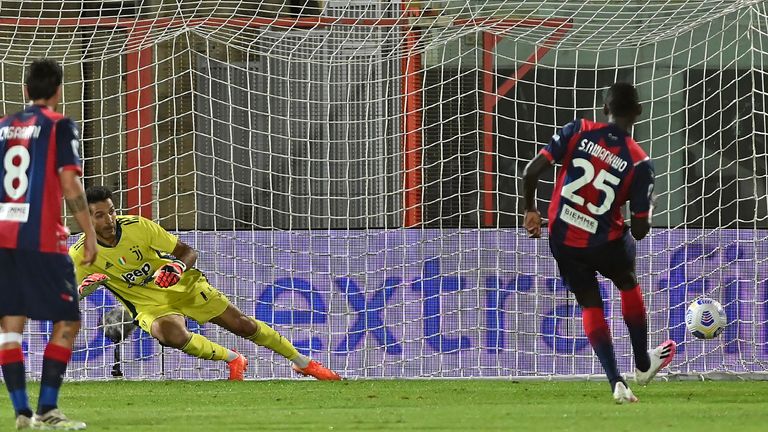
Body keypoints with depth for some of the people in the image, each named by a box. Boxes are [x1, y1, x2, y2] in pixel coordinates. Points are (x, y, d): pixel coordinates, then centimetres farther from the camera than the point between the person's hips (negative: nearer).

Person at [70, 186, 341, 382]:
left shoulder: (137, 226, -17)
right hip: (150, 306, -1)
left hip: (182, 286, 1)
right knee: (172, 335, -34)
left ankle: (303, 362, 18)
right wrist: (86, 286, -37)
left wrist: (178, 267, -32)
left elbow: (188, 252, -9)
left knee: (242, 324, -2)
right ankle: (232, 360, -7)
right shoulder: (80, 254, -16)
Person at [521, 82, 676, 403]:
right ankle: (643, 365, 43)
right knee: (629, 286, 29)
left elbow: (531, 170, -13)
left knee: (590, 307, 16)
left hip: (562, 240, 1)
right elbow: (641, 228, -12)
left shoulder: (578, 132, -9)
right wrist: (636, 231, 12)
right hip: (605, 243, -1)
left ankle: (617, 382, 3)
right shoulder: (639, 162, -13)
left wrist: (530, 211, 2)